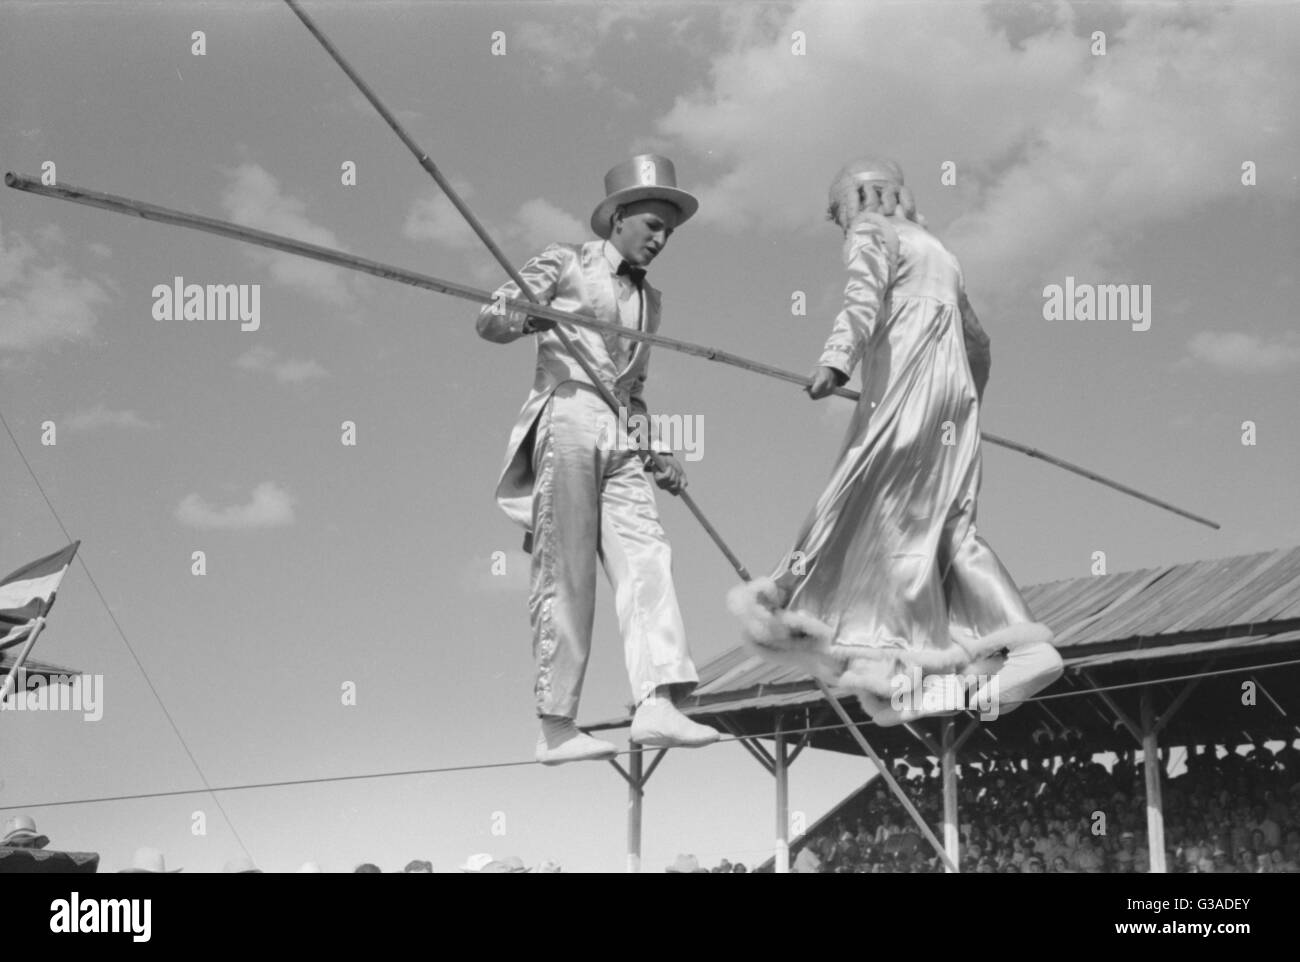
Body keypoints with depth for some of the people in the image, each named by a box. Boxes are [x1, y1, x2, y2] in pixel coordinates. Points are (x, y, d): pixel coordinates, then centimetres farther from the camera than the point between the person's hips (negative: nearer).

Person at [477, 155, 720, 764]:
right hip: (567, 416, -6)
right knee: (565, 572, -8)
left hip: (623, 436, 6)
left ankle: (657, 706, -25)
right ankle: (555, 728, -6)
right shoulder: (566, 264, 10)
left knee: (646, 560, -13)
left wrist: (659, 452, 16)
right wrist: (533, 316, -16)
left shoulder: (649, 300, 27)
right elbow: (489, 320, 6)